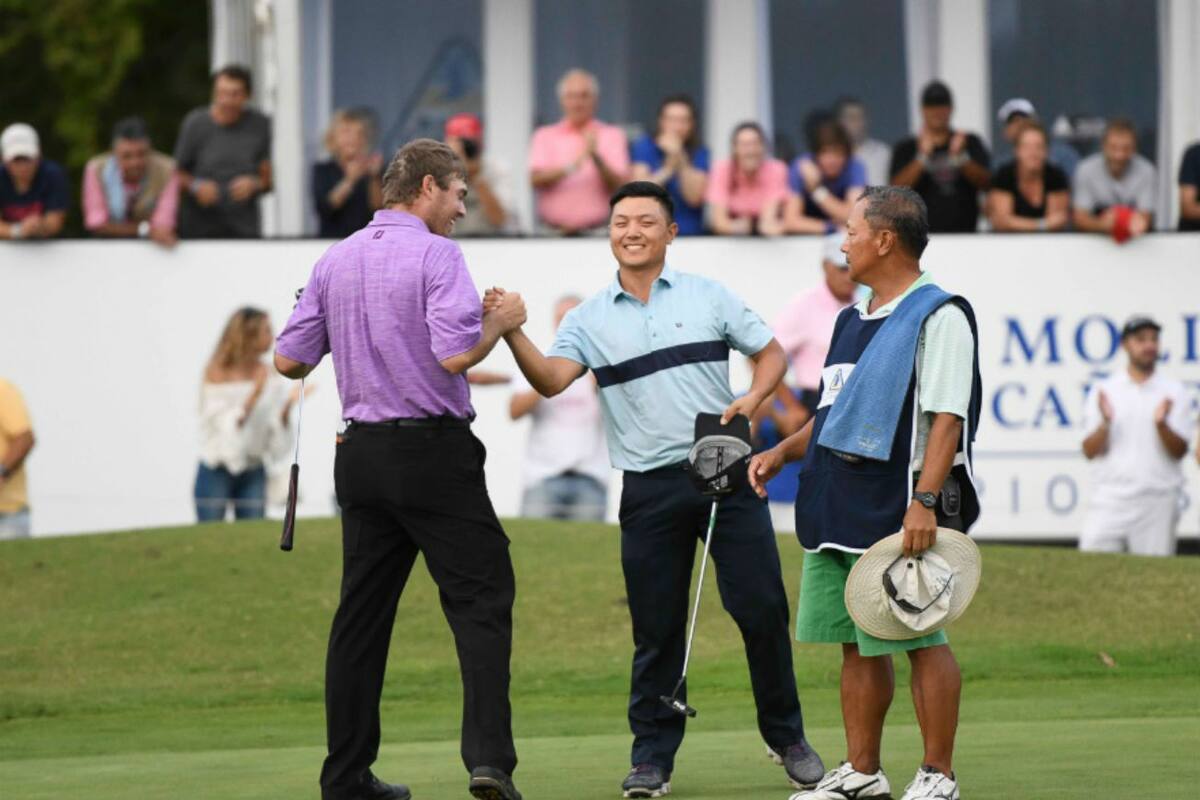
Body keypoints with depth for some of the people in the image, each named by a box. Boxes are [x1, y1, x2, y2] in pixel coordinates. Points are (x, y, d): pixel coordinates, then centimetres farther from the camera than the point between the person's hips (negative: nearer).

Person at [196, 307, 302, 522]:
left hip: (253, 472, 4)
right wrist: (255, 395, -23)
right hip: (217, 471, -4)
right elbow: (226, 427, -14)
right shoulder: (217, 374, -8)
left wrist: (288, 406, -14)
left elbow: (276, 434, 5)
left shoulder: (265, 374, 3)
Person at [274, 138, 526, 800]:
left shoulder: (335, 261, 9)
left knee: (362, 613, 10)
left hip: (361, 450, 6)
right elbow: (455, 355, -20)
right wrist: (500, 322, -1)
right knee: (480, 601, -4)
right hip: (434, 449, -6)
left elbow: (289, 360, 10)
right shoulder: (436, 254, -10)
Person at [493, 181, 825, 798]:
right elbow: (551, 379, -10)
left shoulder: (709, 297, 6)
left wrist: (751, 399, -8)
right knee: (656, 628, 1)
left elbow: (771, 353, 12)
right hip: (649, 487, 0)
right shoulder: (589, 319, 6)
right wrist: (513, 335, -27)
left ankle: (787, 738, 14)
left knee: (762, 609, -1)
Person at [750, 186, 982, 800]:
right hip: (837, 512, 9)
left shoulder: (939, 316, -9)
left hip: (897, 513, -9)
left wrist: (924, 500, -23)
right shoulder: (853, 319, 19)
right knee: (857, 644, 12)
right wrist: (783, 452, 15)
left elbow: (947, 419, -16)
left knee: (919, 640, -4)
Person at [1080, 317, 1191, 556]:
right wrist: (1105, 423, -16)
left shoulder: (1173, 392, 8)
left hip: (1158, 503, 0)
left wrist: (1161, 425, -18)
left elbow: (1179, 451, 0)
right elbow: (1090, 451, 2)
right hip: (1110, 499, 0)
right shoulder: (1103, 391, 8)